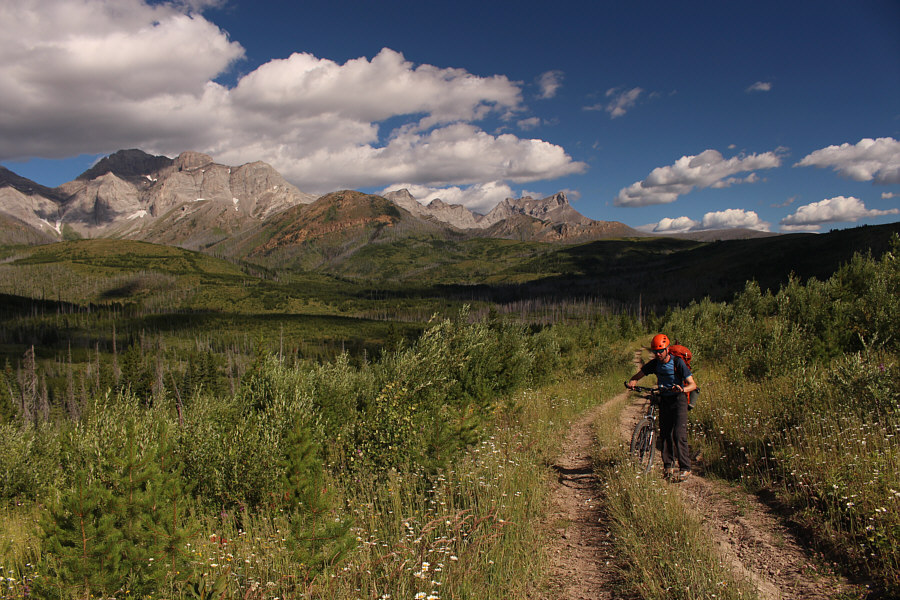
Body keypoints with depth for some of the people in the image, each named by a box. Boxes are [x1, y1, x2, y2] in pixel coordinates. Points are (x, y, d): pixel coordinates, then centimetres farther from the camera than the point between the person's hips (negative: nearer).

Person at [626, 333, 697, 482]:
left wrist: (683, 389, -40)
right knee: (664, 434, 1)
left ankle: (685, 469, -8)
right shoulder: (654, 363, -2)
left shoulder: (678, 363, -15)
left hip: (678, 399, -5)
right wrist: (631, 382, -20)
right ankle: (668, 467, 10)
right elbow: (638, 376, 3)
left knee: (679, 434, -14)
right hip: (664, 400, 5)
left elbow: (693, 384, -18)